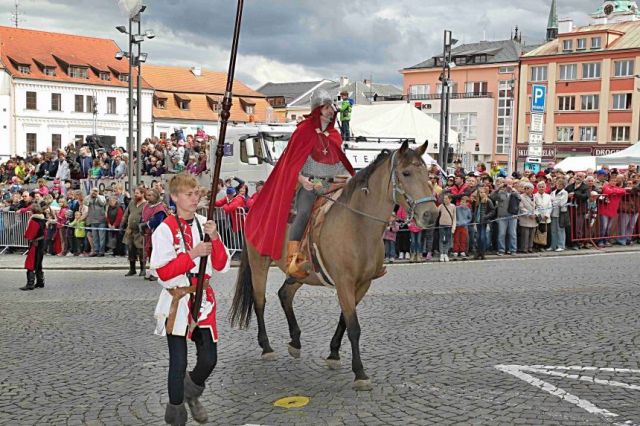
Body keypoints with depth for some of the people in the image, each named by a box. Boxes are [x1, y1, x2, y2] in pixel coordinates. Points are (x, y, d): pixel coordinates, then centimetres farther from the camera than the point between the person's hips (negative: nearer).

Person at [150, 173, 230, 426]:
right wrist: (192, 254, -22)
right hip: (177, 301, -4)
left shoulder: (204, 224, 5)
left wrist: (215, 238, -11)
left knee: (209, 358, 5)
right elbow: (162, 272, -16)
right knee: (179, 363, 2)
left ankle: (192, 394, 36)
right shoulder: (166, 229, -10)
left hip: (204, 299, 5)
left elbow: (221, 265, 4)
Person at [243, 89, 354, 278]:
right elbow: (291, 162, -3)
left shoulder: (335, 135, 18)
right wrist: (301, 178, -18)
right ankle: (293, 258, -34)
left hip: (330, 186, 6)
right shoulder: (304, 131, 0)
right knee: (305, 212, -31)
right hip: (308, 185, -6)